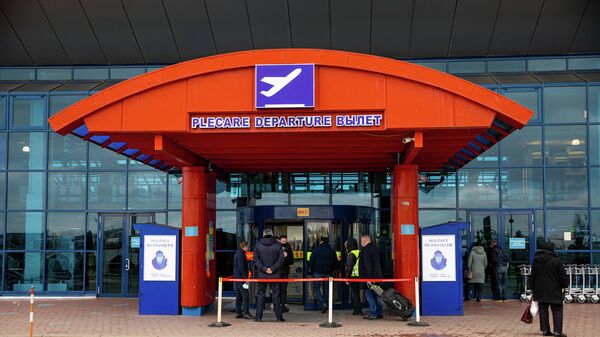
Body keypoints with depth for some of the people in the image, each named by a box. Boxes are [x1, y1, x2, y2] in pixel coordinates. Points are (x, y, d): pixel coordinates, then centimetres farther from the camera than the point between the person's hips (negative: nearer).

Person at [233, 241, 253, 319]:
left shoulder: (237, 253, 17)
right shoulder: (241, 254, -15)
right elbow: (241, 267, -21)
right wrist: (246, 277, -20)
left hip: (237, 277, 11)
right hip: (241, 278, -11)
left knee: (239, 296, 13)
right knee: (245, 295, -10)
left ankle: (238, 312, 15)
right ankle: (246, 313, -12)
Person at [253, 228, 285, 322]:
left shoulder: (258, 245, 1)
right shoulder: (277, 245, -1)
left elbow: (256, 259, -5)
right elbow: (281, 259, -6)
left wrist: (263, 268, -8)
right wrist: (273, 268, -9)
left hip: (261, 274, 0)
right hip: (275, 275, 0)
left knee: (260, 295, 7)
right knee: (276, 295, 5)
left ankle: (258, 317, 5)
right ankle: (279, 317, 6)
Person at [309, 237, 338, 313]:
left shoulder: (316, 249, -2)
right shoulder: (332, 250, 9)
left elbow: (311, 261, -6)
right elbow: (336, 263, 11)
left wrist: (312, 270, 6)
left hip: (318, 272, -3)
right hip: (328, 273, 3)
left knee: (317, 288, 5)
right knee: (326, 289, 10)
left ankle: (323, 304, -14)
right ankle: (325, 307, 11)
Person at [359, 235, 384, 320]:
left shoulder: (366, 250, -15)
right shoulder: (375, 248, 14)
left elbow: (367, 266, -21)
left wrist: (368, 278, -21)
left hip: (369, 277, -9)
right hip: (378, 276, 9)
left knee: (369, 294, -3)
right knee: (377, 295, 13)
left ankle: (373, 314, -4)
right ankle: (379, 313, 16)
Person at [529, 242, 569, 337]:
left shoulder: (536, 261, 4)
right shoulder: (556, 261, -10)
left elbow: (532, 277, 10)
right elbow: (563, 276, -7)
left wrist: (532, 288, 17)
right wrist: (565, 285, 8)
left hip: (540, 291, 4)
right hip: (554, 292, -4)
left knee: (543, 311, 10)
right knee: (557, 311, 2)